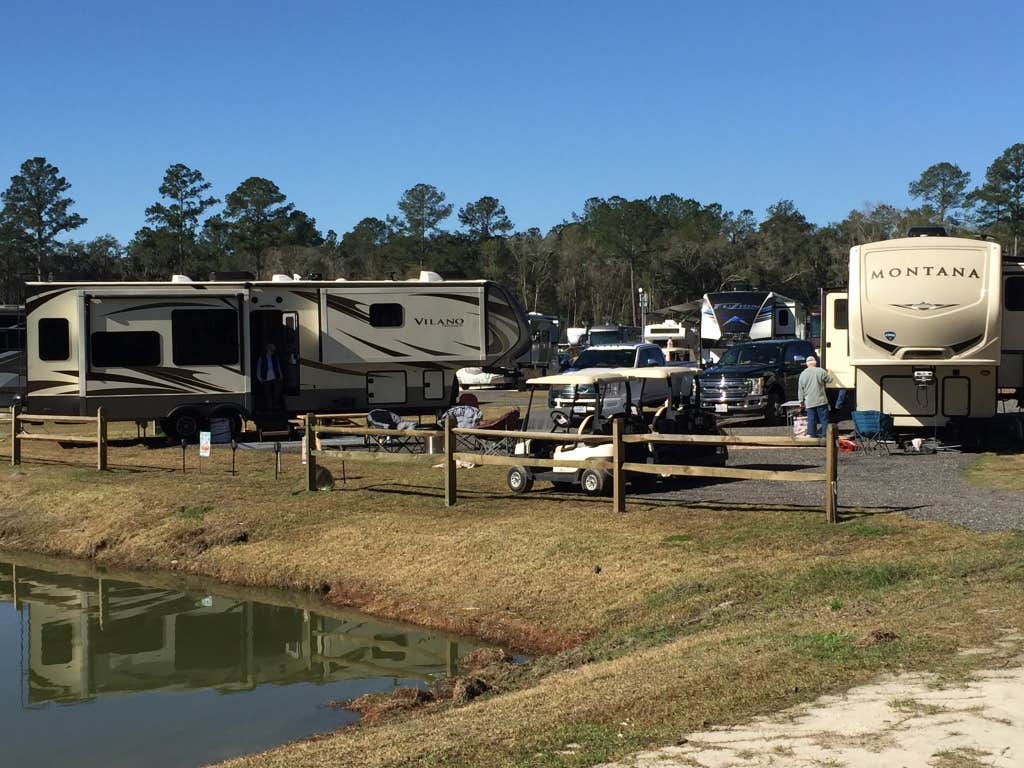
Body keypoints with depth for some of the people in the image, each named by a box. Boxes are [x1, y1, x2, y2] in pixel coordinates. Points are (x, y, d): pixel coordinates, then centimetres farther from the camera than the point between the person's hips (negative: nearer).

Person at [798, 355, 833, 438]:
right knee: (824, 418, 2)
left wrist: (801, 401, 13)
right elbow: (830, 380, 6)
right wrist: (828, 374, 28)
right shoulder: (820, 371, -6)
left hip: (809, 402, 3)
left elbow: (800, 389, 6)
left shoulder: (803, 374, 4)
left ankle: (811, 433, 7)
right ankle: (825, 433, 0)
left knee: (811, 418, 7)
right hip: (821, 400, -3)